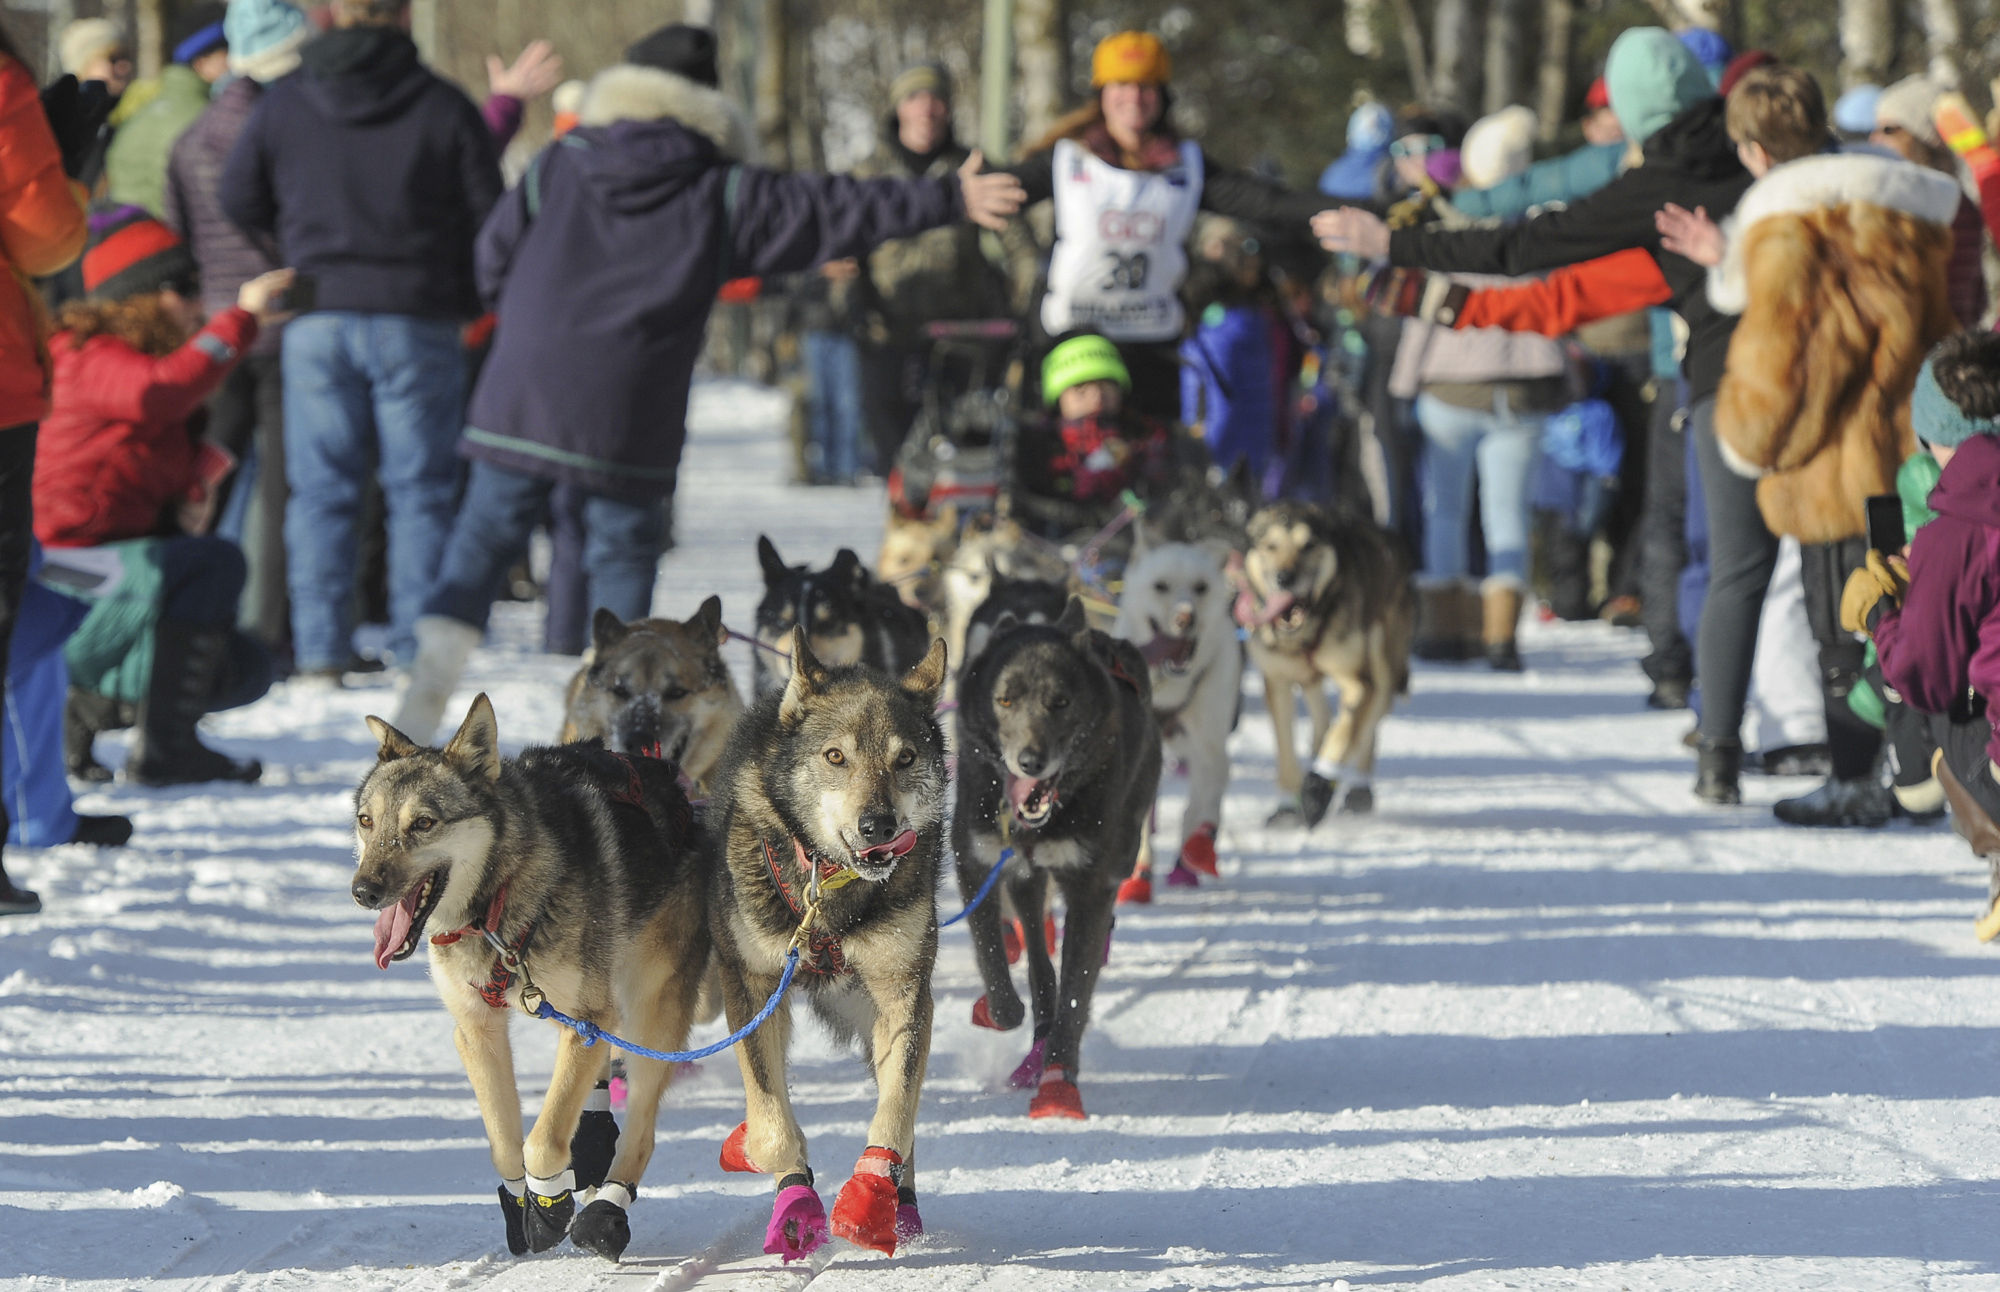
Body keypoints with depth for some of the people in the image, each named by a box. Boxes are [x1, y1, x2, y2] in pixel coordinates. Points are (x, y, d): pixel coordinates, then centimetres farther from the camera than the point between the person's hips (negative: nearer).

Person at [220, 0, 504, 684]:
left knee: (322, 489, 6)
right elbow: (489, 216, -2)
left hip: (317, 318, 2)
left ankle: (319, 653, 2)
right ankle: (418, 654, 2)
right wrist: (469, 299, 14)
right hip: (417, 320, -2)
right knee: (422, 490, 4)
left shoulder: (282, 103, 1)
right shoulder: (443, 106, -5)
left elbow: (240, 202, 8)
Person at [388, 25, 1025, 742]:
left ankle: (442, 639, -8)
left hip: (523, 398, 2)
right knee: (625, 547, 10)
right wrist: (950, 199, 7)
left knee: (488, 530, 10)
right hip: (628, 418, -1)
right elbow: (834, 211, 2)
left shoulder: (559, 167, 7)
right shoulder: (723, 196, 2)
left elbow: (495, 253, 11)